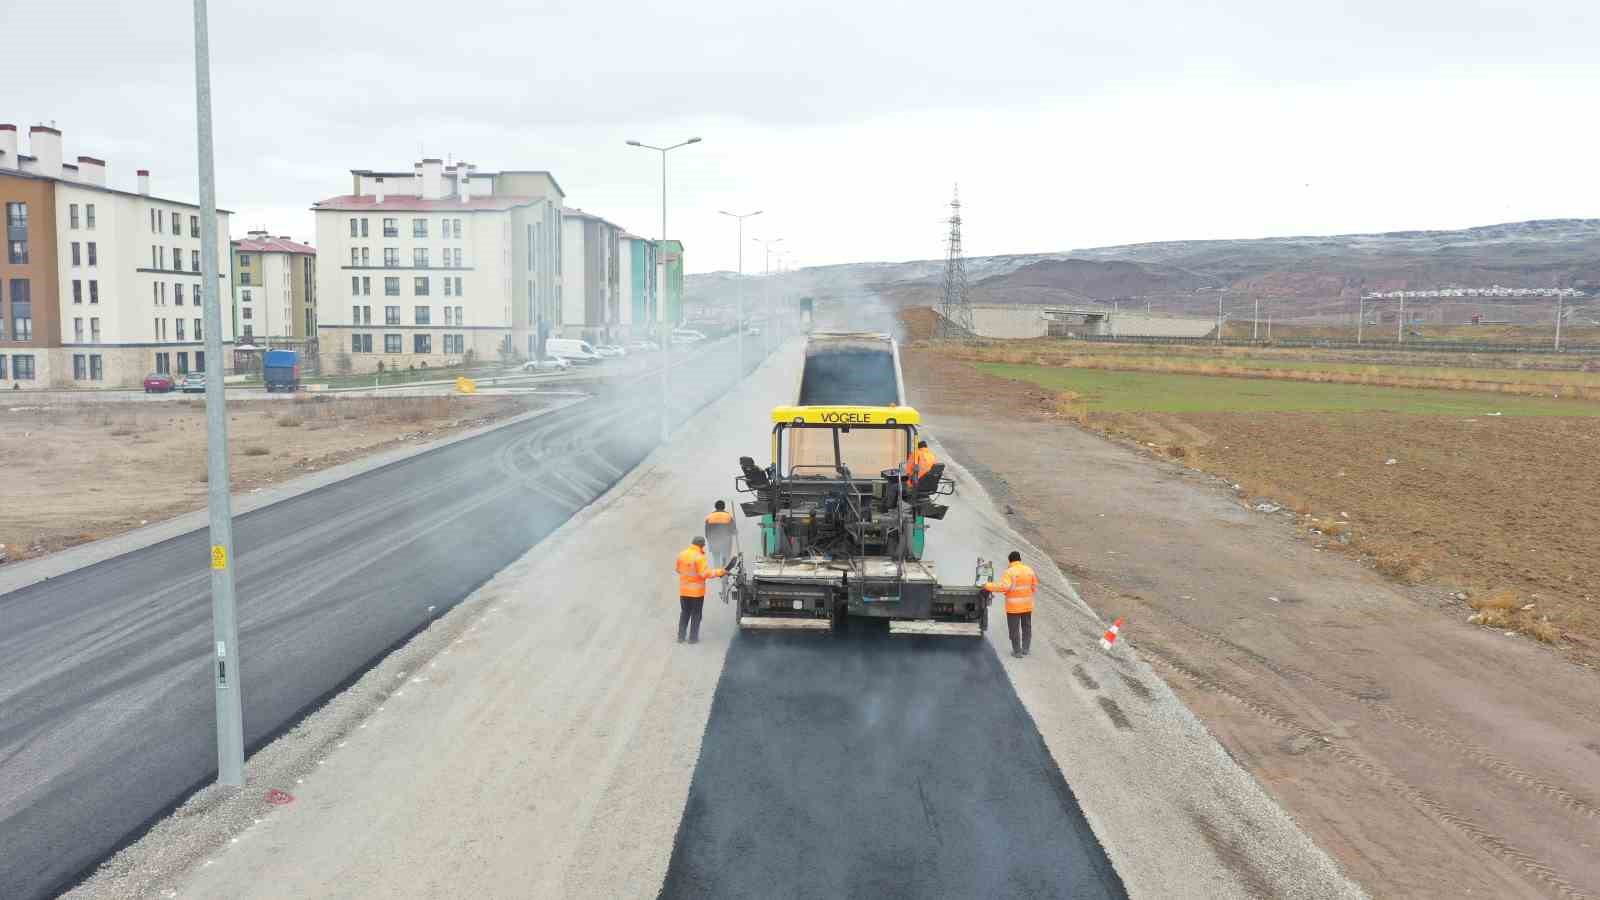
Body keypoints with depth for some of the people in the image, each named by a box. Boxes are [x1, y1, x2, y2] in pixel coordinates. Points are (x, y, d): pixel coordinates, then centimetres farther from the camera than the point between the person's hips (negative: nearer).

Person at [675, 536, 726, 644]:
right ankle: (693, 638, 10)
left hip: (683, 591, 5)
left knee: (684, 613, 17)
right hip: (696, 591, -5)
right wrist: (719, 572, -15)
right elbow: (705, 573, -22)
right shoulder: (699, 557, -19)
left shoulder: (681, 555, 1)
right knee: (696, 615, 7)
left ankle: (681, 636, 19)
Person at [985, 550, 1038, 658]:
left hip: (1014, 606, -5)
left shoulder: (1009, 572, -15)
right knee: (1026, 627, 18)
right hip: (1027, 605, 5)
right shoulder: (1029, 570, 3)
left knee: (1014, 629, 6)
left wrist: (988, 586, -17)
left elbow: (1003, 586, -26)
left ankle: (1017, 651, 10)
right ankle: (1025, 649, 25)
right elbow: (1034, 586, 8)